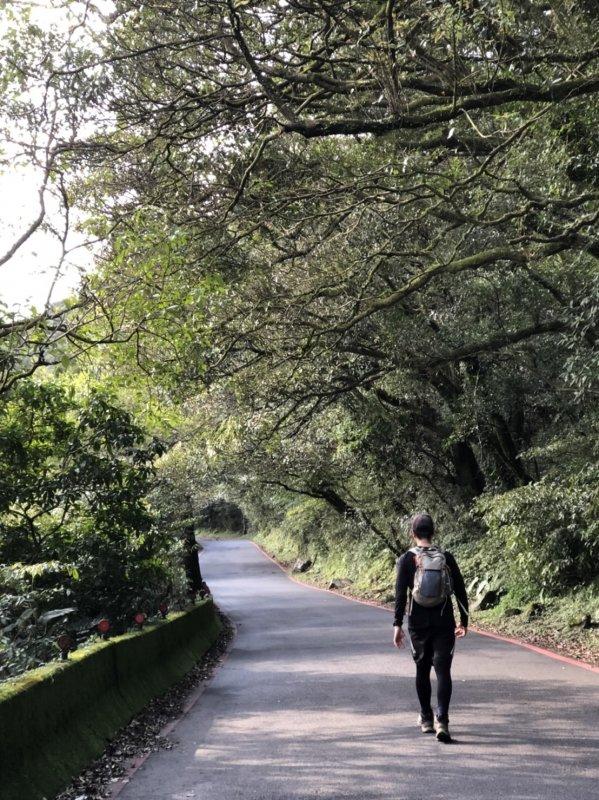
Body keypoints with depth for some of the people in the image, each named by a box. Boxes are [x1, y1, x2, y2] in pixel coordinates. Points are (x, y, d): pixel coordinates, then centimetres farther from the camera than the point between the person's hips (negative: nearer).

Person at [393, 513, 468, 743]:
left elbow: (400, 594, -9)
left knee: (422, 670, 15)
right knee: (443, 671, -1)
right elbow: (460, 591, 4)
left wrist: (397, 624, -6)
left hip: (418, 624, 0)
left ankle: (426, 719, 26)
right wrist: (464, 620, 13)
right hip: (444, 623, 0)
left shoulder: (407, 560, -4)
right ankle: (442, 721, -15)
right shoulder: (446, 558, 1)